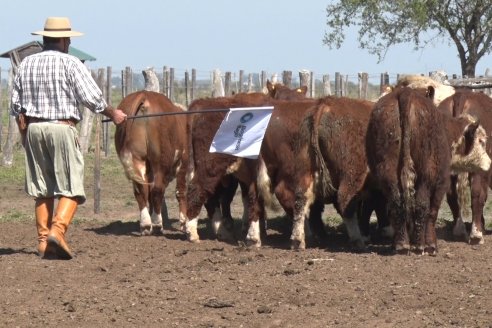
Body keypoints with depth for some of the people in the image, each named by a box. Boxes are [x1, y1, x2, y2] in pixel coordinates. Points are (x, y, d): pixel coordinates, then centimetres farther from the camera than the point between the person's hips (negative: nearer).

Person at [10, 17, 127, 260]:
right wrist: (113, 114, 8)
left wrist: (24, 134, 22)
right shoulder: (70, 64, -6)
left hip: (32, 128, 5)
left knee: (42, 189, 12)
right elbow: (92, 98, -9)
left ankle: (43, 240, 11)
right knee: (71, 187, -1)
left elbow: (15, 105, 12)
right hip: (62, 128, -5)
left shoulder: (26, 64, 9)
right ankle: (57, 230, -20)